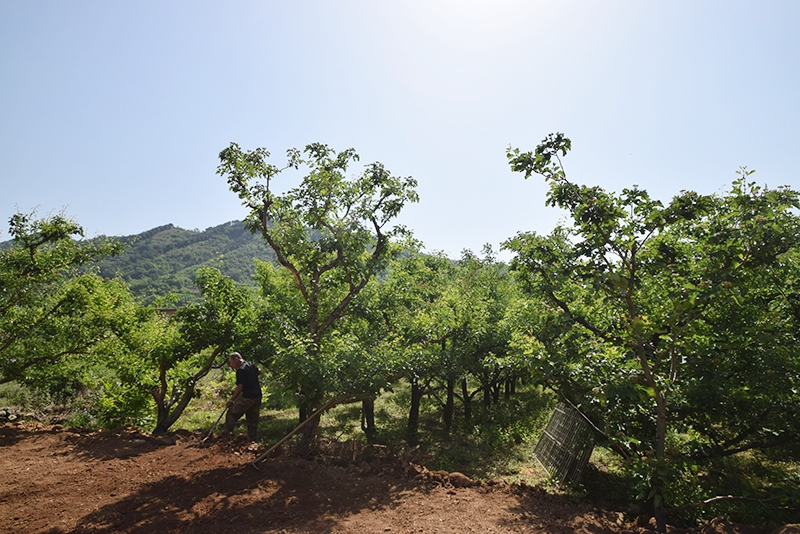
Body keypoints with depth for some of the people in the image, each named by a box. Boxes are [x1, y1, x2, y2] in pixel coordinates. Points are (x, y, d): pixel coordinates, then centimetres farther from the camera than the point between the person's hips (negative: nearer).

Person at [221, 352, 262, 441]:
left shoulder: (240, 370, -15)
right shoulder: (251, 364, 9)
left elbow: (240, 388, -16)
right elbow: (259, 371, 29)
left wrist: (231, 400, -8)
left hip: (247, 398, -8)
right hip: (258, 396, 8)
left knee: (232, 413, 7)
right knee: (253, 419, 14)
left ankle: (226, 433, 14)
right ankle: (252, 438, 19)